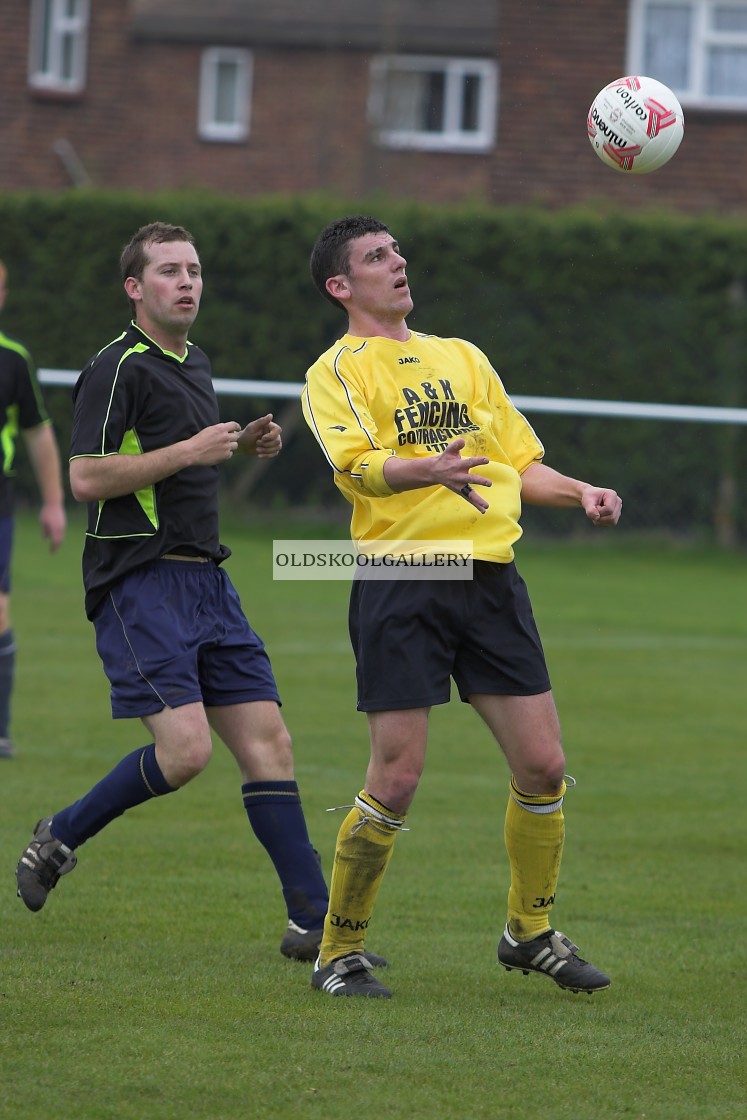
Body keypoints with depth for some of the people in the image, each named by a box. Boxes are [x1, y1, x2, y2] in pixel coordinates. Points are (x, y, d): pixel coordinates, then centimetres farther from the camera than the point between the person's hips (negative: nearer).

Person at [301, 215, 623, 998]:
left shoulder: (462, 358, 20)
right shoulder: (336, 374, 2)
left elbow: (519, 462, 23)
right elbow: (357, 468, -16)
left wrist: (579, 493, 4)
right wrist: (428, 469, -36)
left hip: (490, 575, 5)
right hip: (400, 581, -5)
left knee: (543, 765, 3)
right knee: (396, 779, -8)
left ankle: (530, 932, 22)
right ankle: (339, 953, 6)